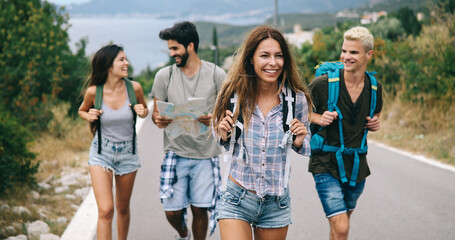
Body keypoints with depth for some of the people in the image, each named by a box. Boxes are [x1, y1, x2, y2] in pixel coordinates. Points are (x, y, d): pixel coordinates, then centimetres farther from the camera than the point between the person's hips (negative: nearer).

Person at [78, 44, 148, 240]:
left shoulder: (134, 88, -10)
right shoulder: (93, 92, -13)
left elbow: (145, 110, 10)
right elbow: (82, 110, 9)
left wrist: (143, 112, -13)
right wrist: (89, 116, -14)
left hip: (128, 153, 2)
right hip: (101, 153, -2)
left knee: (123, 208, 15)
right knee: (105, 211, -13)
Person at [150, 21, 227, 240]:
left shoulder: (216, 74, 0)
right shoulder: (164, 75, 4)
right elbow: (156, 112, 8)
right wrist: (158, 120, -16)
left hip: (206, 153, -1)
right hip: (176, 152, 1)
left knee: (200, 209, 0)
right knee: (172, 211, 0)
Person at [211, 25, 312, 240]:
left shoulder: (297, 100, -6)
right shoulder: (234, 95, -7)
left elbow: (307, 148, 10)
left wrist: (299, 142, -12)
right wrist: (223, 134, -12)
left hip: (276, 205, 2)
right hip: (236, 201, -1)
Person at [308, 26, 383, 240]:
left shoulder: (374, 88, 1)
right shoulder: (323, 83, -13)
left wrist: (374, 124, 0)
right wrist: (318, 118, -18)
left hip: (357, 164, 5)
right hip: (326, 163, -5)